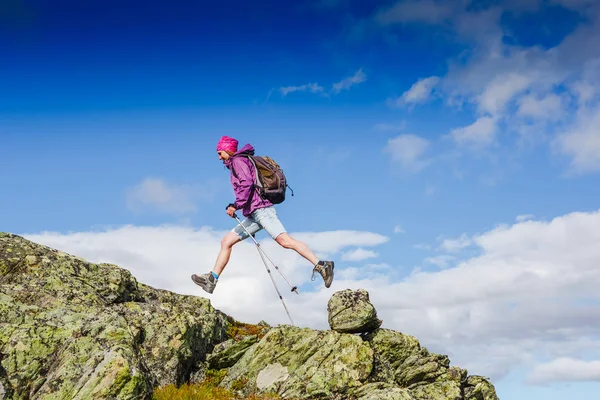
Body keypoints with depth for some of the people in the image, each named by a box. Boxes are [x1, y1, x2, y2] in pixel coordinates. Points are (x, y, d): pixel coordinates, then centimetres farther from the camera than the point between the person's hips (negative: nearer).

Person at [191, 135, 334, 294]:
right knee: (226, 241, 10)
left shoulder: (238, 160, -2)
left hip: (260, 209, -11)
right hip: (253, 214, 11)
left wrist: (236, 205, -19)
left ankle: (321, 266, -28)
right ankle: (212, 279, 12)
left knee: (285, 241, -22)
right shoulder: (237, 163, 27)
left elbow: (247, 183, -18)